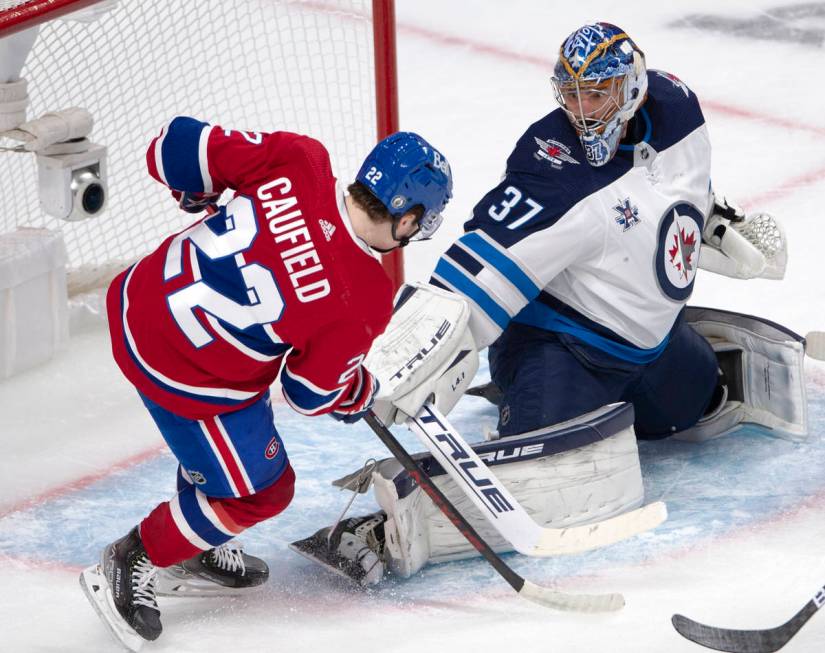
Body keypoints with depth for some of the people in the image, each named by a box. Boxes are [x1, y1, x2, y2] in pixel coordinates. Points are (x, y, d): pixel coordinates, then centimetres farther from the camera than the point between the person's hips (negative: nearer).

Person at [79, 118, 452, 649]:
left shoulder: (299, 162, -16)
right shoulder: (364, 303, -23)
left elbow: (177, 148, -10)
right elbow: (311, 391, -7)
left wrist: (202, 194, 12)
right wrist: (362, 395, 14)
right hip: (186, 380, -7)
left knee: (218, 442, 32)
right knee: (259, 490, 14)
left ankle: (194, 554, 49)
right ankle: (132, 564, 25)